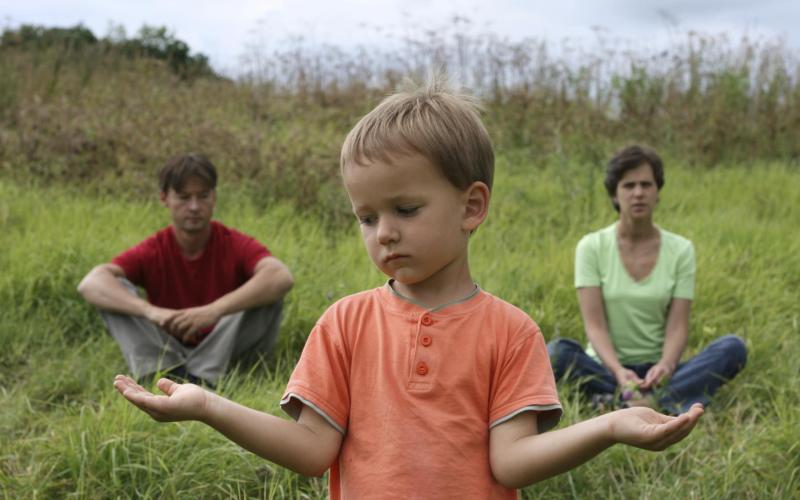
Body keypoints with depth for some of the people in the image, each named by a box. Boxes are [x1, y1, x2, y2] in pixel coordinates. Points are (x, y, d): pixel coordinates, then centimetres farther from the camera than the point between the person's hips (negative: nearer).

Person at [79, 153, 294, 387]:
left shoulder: (235, 245, -10)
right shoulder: (152, 251, -6)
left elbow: (282, 276, -32)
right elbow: (90, 284, -22)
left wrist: (215, 310, -44)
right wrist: (150, 310, -41)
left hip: (224, 354, -1)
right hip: (167, 355, 1)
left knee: (270, 292, -25)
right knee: (115, 289, -15)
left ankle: (201, 379, -30)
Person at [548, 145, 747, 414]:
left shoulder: (681, 250, 0)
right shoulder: (592, 247, -5)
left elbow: (678, 325, -7)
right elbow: (594, 324, -13)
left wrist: (665, 366, -29)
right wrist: (618, 370, -32)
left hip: (656, 370, 2)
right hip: (606, 368, -2)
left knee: (733, 347, -24)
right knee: (558, 352, -33)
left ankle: (618, 403, -38)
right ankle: (668, 401, -36)